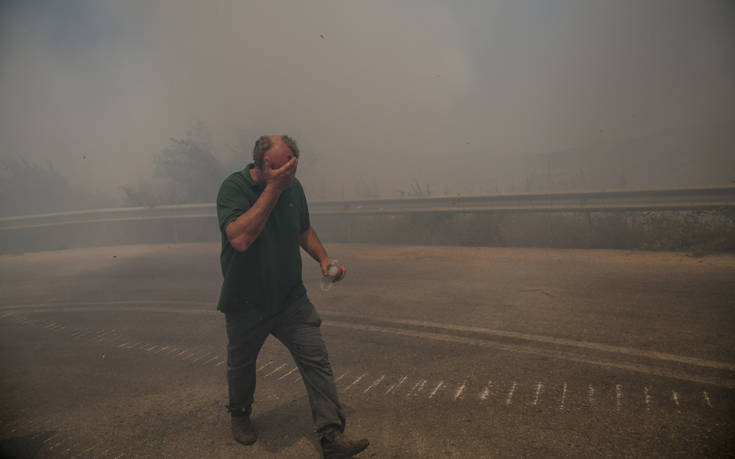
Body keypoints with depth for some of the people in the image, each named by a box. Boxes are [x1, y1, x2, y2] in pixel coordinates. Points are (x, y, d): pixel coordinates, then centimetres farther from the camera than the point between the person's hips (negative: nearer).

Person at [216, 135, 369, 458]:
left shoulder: (293, 186, -1)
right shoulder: (234, 187, -18)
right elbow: (240, 239, -35)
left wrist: (323, 258, -4)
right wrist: (272, 189, -34)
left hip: (290, 298, 3)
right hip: (246, 303, -3)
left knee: (317, 360, -6)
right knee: (241, 365, 19)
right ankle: (240, 414, 48)